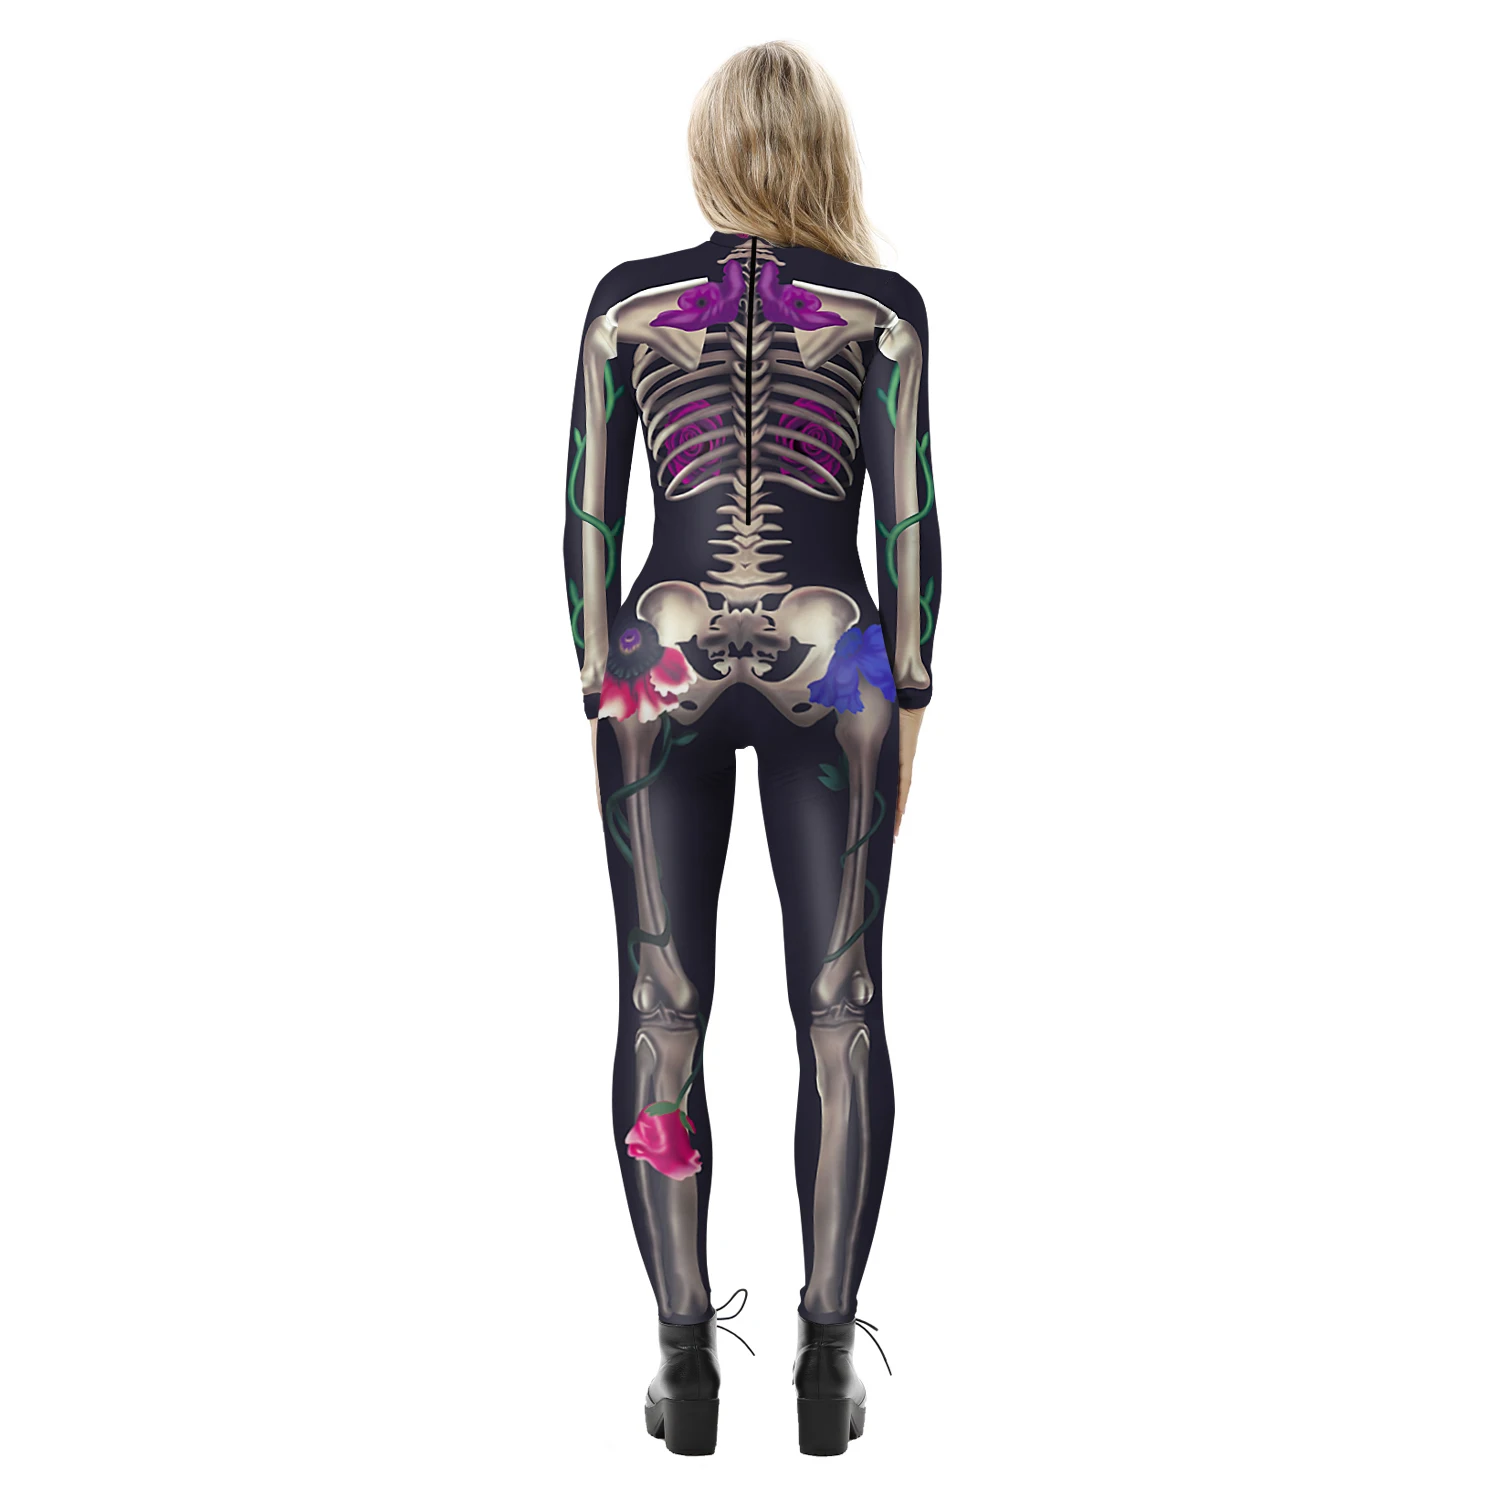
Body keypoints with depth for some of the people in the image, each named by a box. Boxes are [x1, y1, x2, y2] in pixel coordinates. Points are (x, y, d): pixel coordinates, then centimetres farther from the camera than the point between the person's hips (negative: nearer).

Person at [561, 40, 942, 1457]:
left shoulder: (627, 300, 4)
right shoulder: (881, 309, 1)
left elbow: (586, 517, 4)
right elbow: (909, 523, -1)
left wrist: (600, 691, 12)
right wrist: (906, 707, 7)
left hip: (662, 660, 1)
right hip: (828, 661, -1)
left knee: (661, 1005, 4)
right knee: (840, 1008, 4)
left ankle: (685, 1358, 3)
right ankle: (828, 1360, 3)